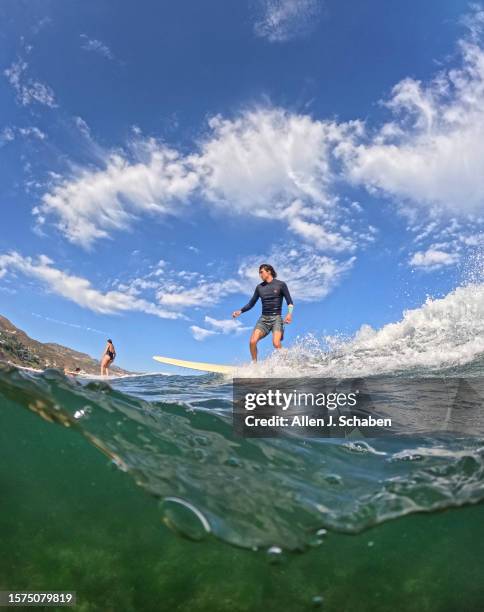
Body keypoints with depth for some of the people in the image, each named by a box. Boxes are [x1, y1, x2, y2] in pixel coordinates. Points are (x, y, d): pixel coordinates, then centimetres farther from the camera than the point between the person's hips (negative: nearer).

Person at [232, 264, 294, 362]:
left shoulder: (280, 284, 1)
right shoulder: (259, 287, 12)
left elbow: (290, 302, 0)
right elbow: (251, 303, 16)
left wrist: (289, 313, -18)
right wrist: (240, 311, 2)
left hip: (276, 318, -4)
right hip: (263, 318, 4)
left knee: (276, 343, -24)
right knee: (252, 342, -14)